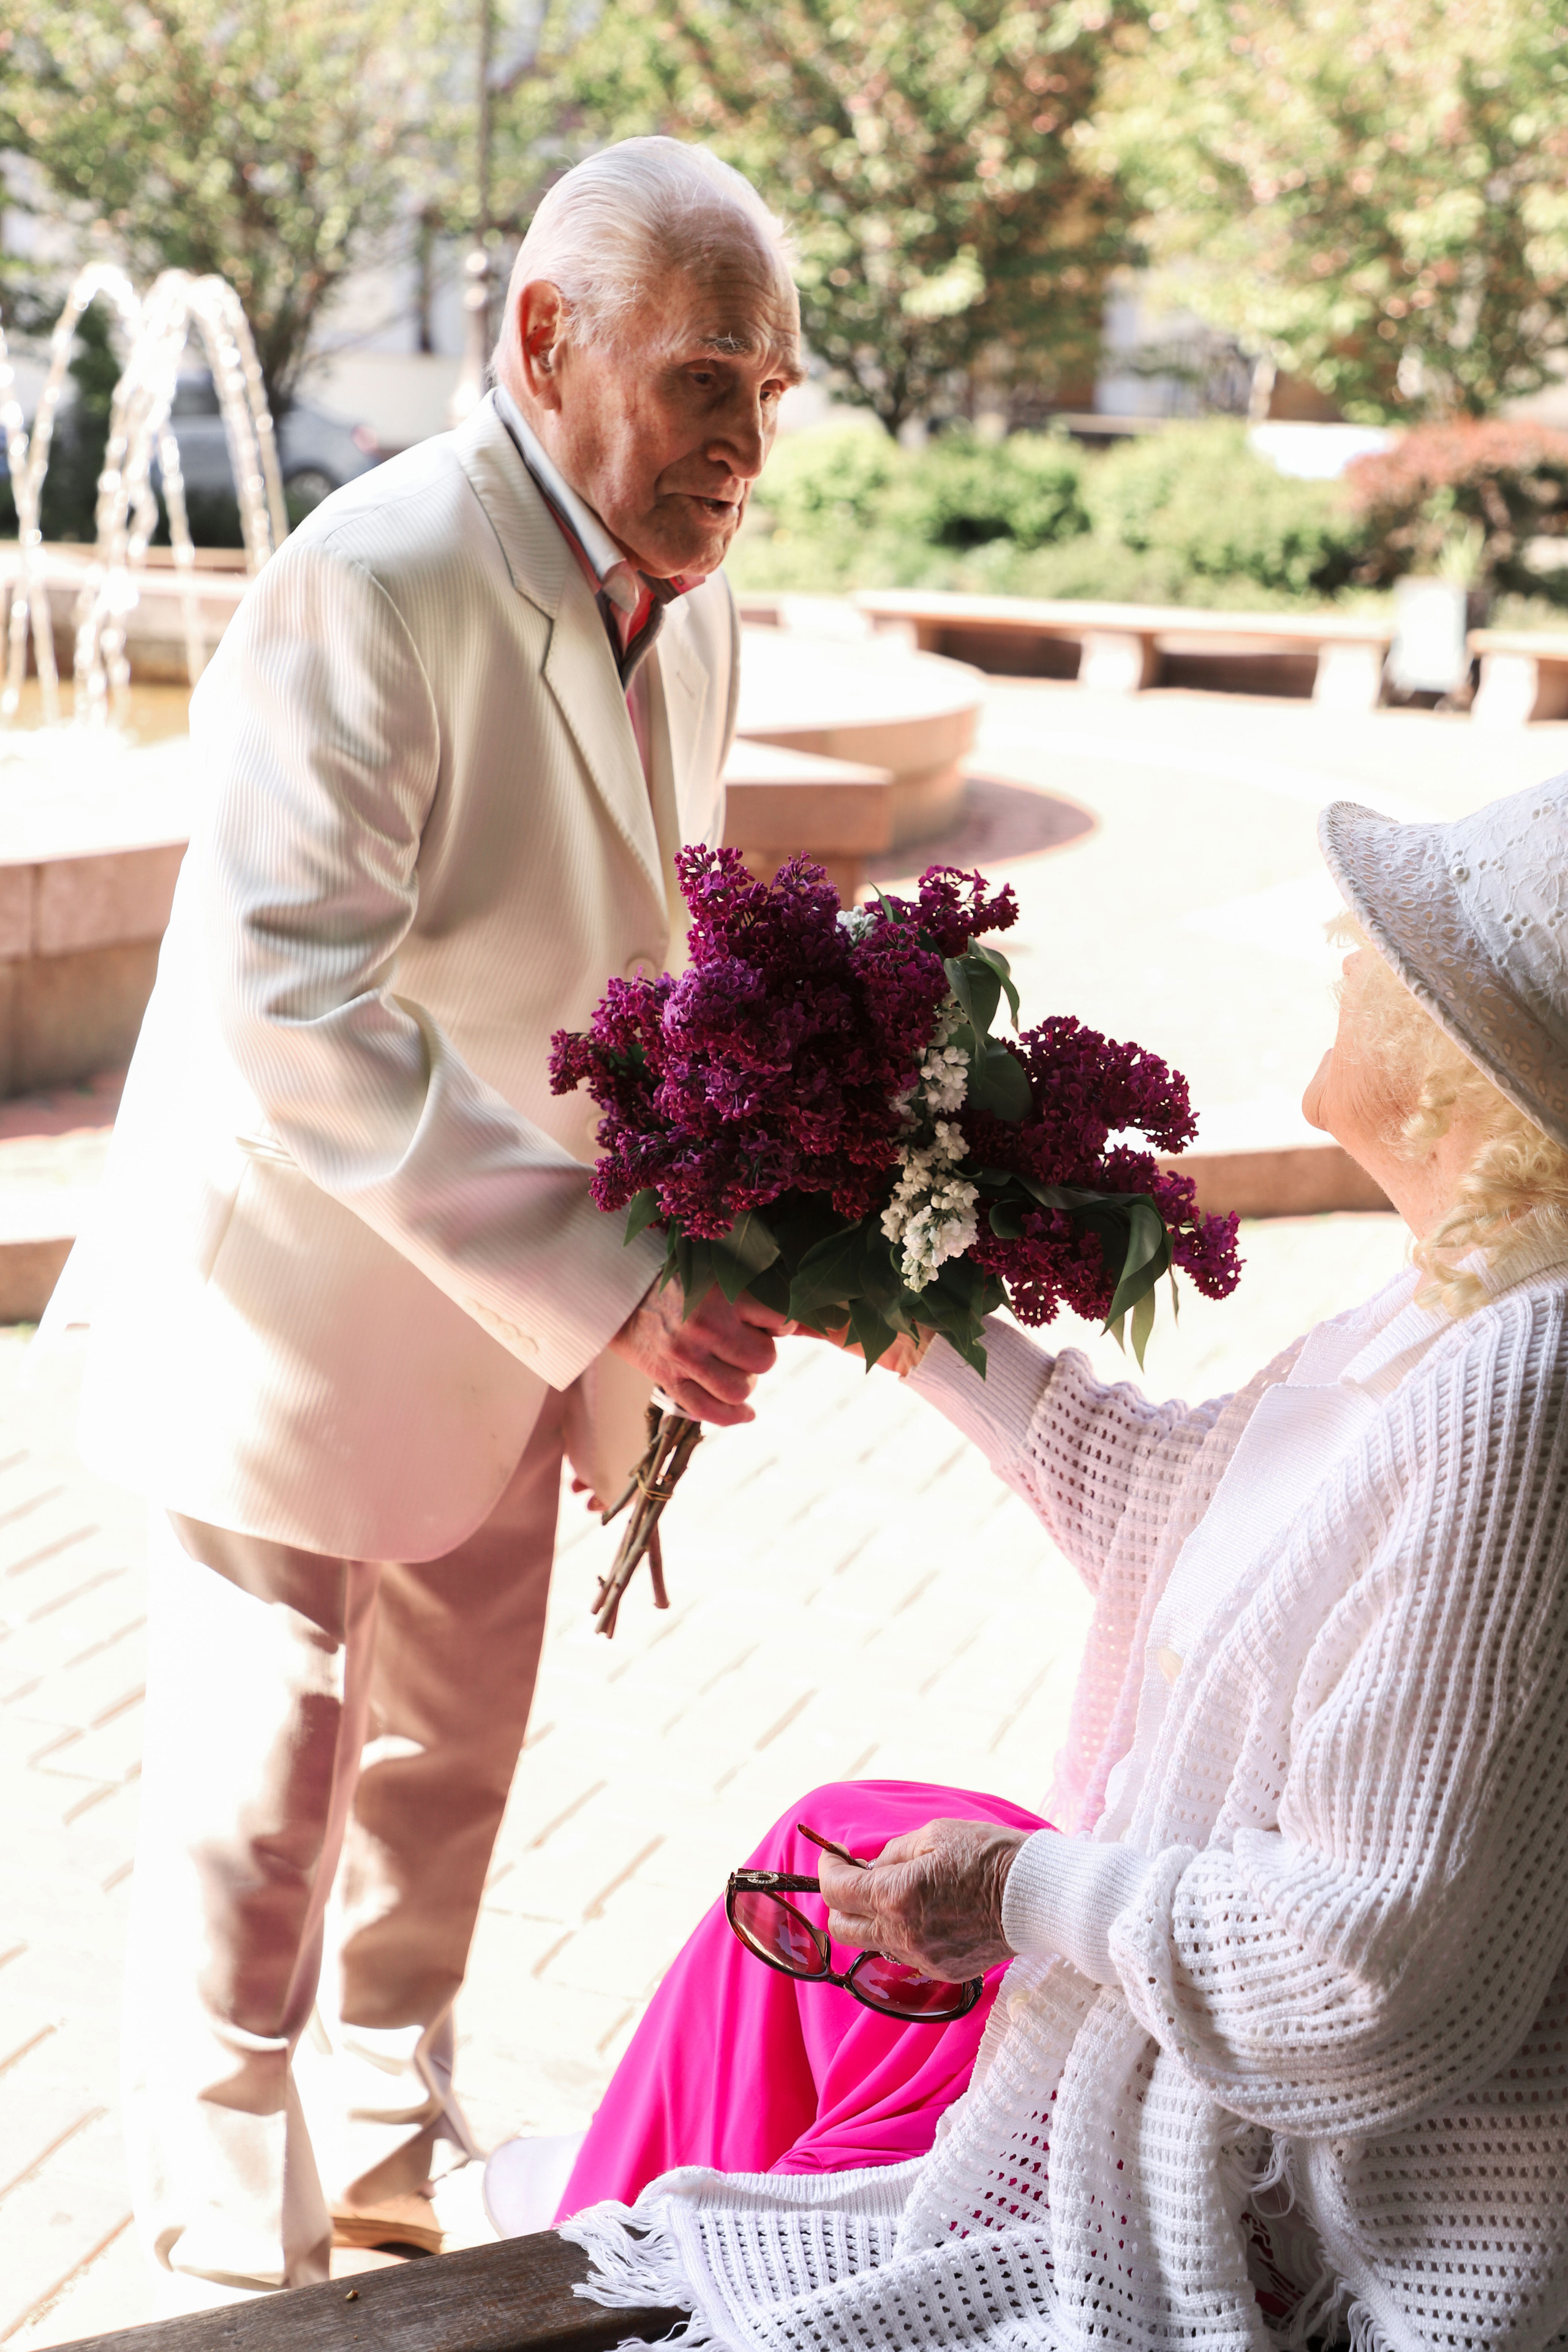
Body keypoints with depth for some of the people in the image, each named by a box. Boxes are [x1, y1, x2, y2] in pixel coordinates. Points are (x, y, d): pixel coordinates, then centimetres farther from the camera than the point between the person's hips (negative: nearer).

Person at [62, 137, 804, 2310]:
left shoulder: (693, 607, 2)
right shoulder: (378, 580, -25)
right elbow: (289, 1008, -31)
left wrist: (683, 1266, 1)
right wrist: (598, 1288, -33)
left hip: (523, 1327, 8)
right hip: (305, 1302, -7)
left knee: (446, 1772, 22)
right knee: (258, 1814, 8)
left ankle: (390, 2148, 44)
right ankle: (236, 2260, 28)